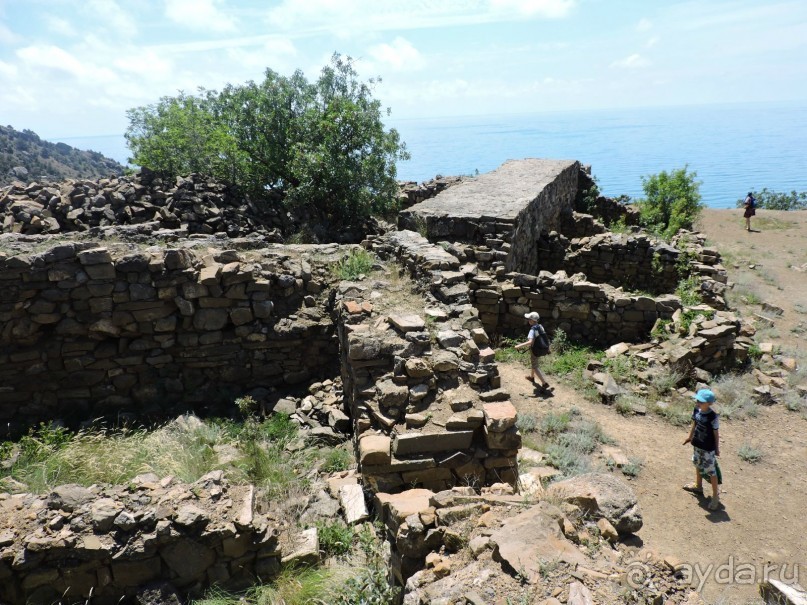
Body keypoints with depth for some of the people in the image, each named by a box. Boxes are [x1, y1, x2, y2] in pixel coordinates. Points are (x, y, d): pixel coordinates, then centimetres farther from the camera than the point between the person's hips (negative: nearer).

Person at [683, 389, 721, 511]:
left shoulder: (713, 417, -26)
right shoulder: (696, 410, -9)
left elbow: (716, 433, -15)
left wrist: (717, 448, -7)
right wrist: (690, 437, 18)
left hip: (708, 448, -7)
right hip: (697, 444, 7)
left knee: (711, 471, 5)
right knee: (698, 465, 25)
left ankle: (715, 496, 20)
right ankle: (698, 486, 47)